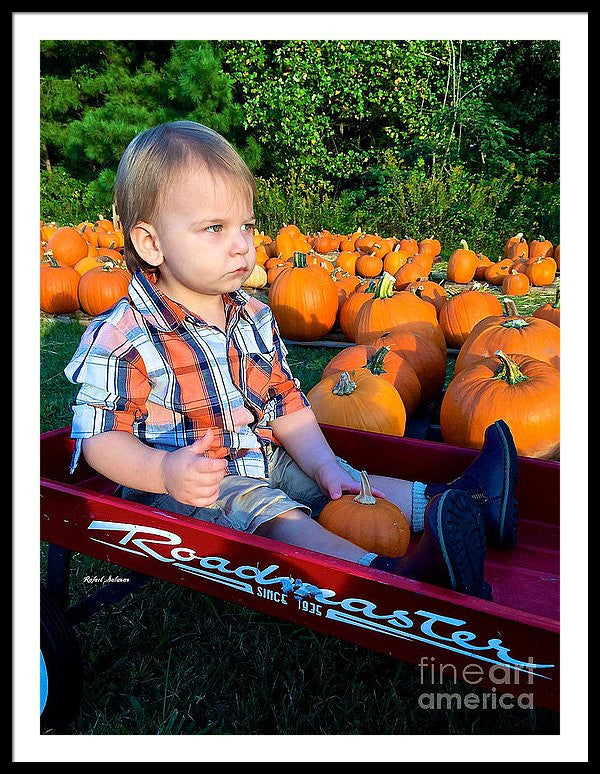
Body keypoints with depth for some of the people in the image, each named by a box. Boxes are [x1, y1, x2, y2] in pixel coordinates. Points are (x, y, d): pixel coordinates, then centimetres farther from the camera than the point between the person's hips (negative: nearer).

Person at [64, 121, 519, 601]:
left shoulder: (256, 318, 4)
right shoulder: (122, 338, -16)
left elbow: (286, 404, 7)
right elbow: (100, 437, -14)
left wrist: (323, 464, -6)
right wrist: (164, 471, -32)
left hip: (265, 461, 8)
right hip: (184, 488, -7)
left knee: (341, 484, -2)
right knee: (271, 515, -29)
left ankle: (452, 504, -3)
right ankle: (391, 574, -46)